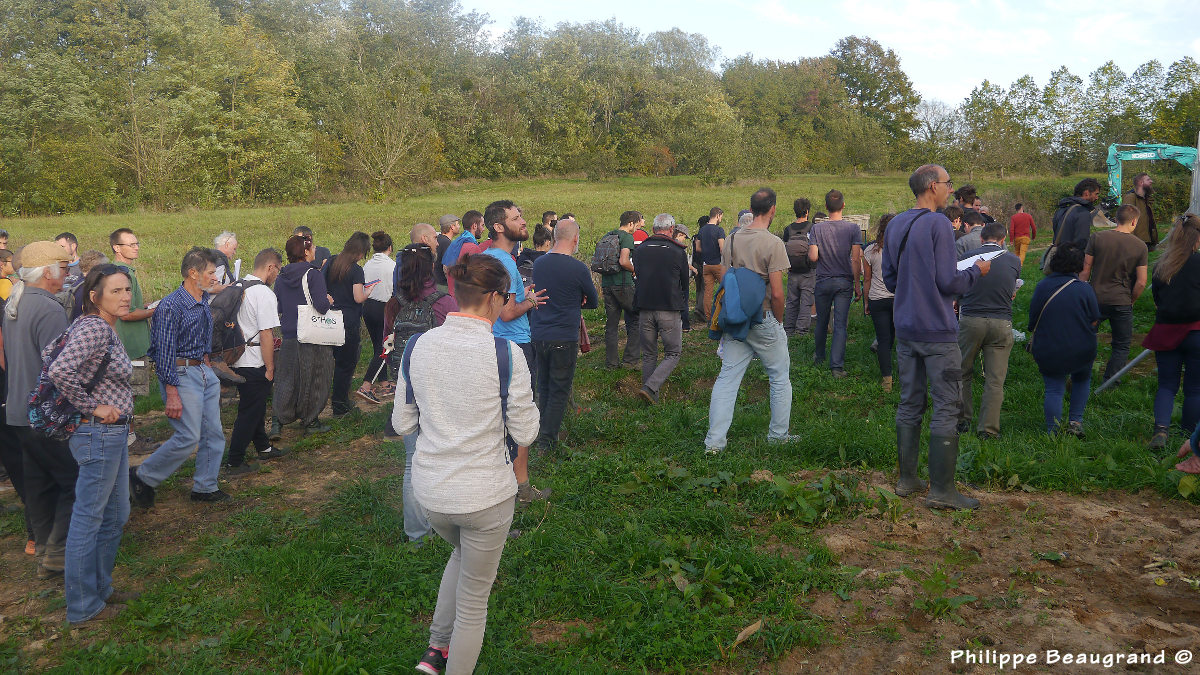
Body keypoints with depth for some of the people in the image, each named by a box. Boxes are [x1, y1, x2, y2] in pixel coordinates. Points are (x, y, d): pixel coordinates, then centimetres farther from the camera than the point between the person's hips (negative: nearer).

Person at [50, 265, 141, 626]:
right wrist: (93, 407, -21)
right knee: (88, 520, 2)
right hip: (98, 434, -10)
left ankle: (101, 587, 33)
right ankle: (84, 607, 14)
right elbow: (59, 370, -31)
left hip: (113, 433, 10)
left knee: (115, 515, 19)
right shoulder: (94, 328, -19)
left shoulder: (106, 329, 11)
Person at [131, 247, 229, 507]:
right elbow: (164, 353, -18)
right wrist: (172, 394, -20)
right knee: (189, 437, -9)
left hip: (205, 371, 8)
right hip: (180, 373, -8)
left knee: (214, 433, 8)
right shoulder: (171, 306, -17)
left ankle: (205, 487, 20)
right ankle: (141, 477, 10)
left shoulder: (204, 302, 9)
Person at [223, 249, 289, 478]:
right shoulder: (264, 294, -19)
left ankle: (263, 447, 39)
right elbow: (266, 334, -20)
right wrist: (270, 368, -12)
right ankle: (234, 464, 7)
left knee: (255, 407, 23)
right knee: (249, 412, 1)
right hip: (255, 363, -9)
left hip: (239, 360, 9)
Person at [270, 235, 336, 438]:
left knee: (285, 380, 11)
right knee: (314, 379, 8)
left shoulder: (281, 278, 5)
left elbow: (277, 307, 12)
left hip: (288, 337, 5)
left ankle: (277, 422, 2)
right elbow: (321, 306, -23)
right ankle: (310, 422, 17)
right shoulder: (314, 275, -14)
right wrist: (329, 301, -2)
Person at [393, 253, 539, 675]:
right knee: (474, 600, 15)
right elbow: (524, 433, -11)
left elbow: (402, 423, 4)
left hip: (429, 490, 5)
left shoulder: (418, 347, -5)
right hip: (485, 495, -5)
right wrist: (524, 400, 7)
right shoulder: (505, 353, -18)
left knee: (463, 552, 35)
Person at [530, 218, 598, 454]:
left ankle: (545, 430, 33)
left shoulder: (538, 263, 2)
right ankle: (547, 440, 6)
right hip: (564, 338, -5)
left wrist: (571, 302, 4)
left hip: (538, 335, 5)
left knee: (544, 386, 20)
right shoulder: (578, 269, -13)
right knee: (559, 390, 5)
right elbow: (593, 302, 1)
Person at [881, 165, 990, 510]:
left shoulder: (895, 225, 9)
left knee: (909, 404, 13)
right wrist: (976, 271, 1)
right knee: (946, 408, -1)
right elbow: (948, 280, -16)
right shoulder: (938, 224, -14)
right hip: (937, 330, -7)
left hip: (905, 328, 8)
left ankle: (907, 479, 20)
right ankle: (941, 490, 2)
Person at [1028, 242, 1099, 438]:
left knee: (1054, 389, 7)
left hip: (1048, 351, 0)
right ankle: (1075, 422, 20)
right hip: (1081, 351, 0)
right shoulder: (1085, 289, -11)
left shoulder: (1041, 286, -8)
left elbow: (1032, 322, -1)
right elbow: (1094, 320, -1)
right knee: (1082, 381, 25)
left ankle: (1053, 433, 4)